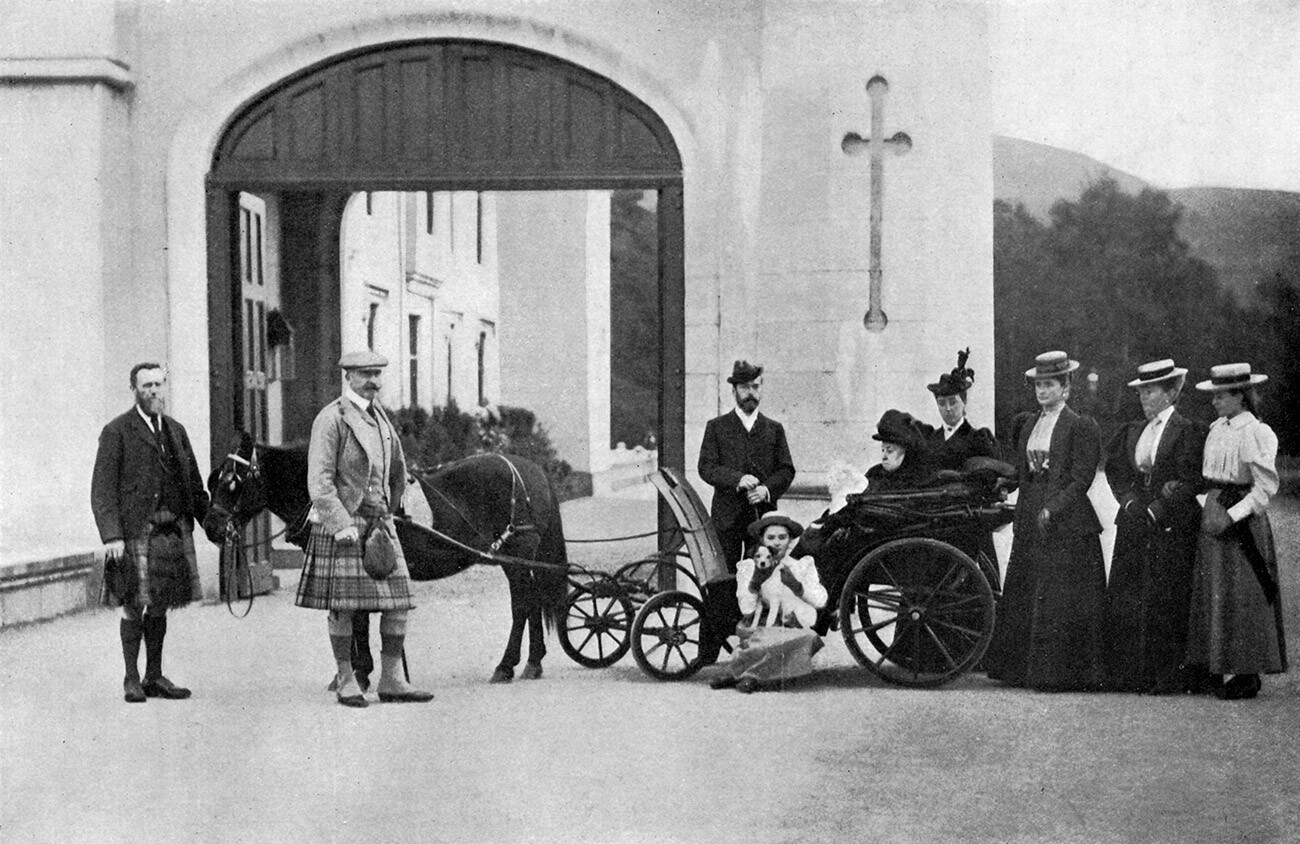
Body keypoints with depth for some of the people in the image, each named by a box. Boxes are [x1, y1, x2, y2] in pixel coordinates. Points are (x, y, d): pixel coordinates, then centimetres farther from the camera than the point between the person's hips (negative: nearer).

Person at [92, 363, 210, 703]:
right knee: (134, 605, -2)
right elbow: (102, 489, -7)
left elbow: (193, 483, 19)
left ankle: (154, 677, 18)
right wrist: (111, 536, -16)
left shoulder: (176, 431, 16)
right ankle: (131, 680, 7)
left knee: (160, 605, 10)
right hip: (134, 531, -5)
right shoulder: (117, 432, -2)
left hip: (173, 531, 5)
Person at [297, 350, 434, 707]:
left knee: (398, 600, 2)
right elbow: (319, 482, -14)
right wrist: (342, 526, -20)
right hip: (341, 521, -7)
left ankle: (392, 681, 9)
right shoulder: (331, 419, -8)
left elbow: (397, 471, 27)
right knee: (343, 605, -2)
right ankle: (346, 682, 8)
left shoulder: (380, 417, 15)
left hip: (379, 521, 7)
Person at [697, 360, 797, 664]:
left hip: (763, 514, 2)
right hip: (727, 515, -2)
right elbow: (706, 468, -2)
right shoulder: (717, 427, 8)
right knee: (720, 585, -4)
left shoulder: (774, 429, 15)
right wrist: (737, 479, -17)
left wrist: (768, 488, -10)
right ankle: (708, 654, -2)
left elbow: (787, 470, 9)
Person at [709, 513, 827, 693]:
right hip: (760, 630, -1)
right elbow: (746, 609, 0)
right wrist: (755, 581, -15)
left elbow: (821, 600, 4)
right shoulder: (747, 567, 13)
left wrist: (797, 586, -12)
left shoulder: (803, 565, 16)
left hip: (795, 629, 1)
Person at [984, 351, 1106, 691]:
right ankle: (1023, 667, 16)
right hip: (1030, 522, 7)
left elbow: (1081, 480, -11)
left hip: (1066, 521, -7)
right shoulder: (1026, 424, 14)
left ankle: (1061, 672, 4)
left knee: (1061, 602, -3)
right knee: (1022, 596, 8)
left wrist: (1052, 509, -19)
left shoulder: (1081, 427, -6)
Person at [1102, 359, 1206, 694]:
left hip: (1172, 528, -6)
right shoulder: (1132, 432, 15)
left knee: (1165, 602, -5)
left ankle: (1166, 676, 1)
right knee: (1124, 600, 2)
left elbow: (1190, 483, -10)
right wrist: (1131, 502, -4)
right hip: (1134, 524, 6)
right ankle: (1127, 674, 7)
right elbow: (1115, 470, 13)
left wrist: (1157, 511, -14)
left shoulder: (1188, 431, -5)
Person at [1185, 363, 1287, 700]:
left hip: (1241, 521, -8)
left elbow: (1266, 486, -18)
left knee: (1240, 596, -3)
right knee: (1214, 593, 10)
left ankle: (1246, 675, 4)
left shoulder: (1253, 433, -15)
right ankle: (1224, 669, 16)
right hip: (1214, 514, 8)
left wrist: (1231, 515, -20)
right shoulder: (1217, 429, 9)